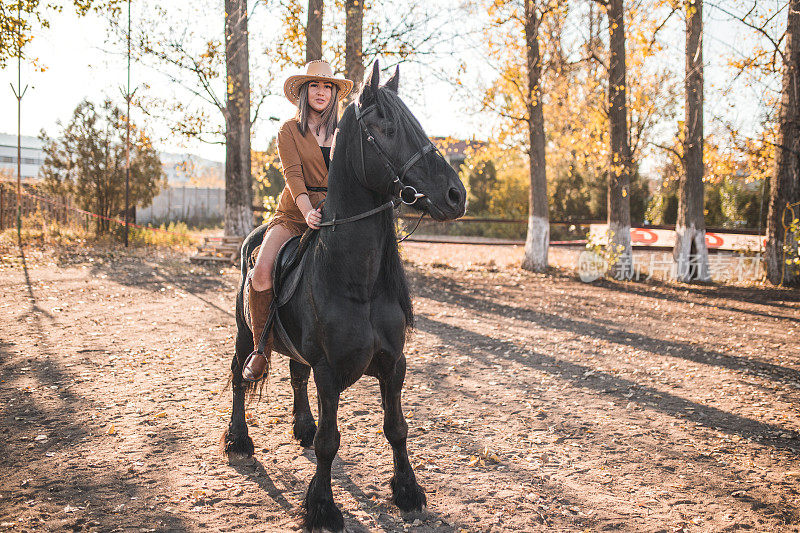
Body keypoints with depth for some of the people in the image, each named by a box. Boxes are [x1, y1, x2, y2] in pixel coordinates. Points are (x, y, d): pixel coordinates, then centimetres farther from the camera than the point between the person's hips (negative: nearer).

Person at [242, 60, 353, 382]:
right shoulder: (289, 131, 4)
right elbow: (293, 175, -10)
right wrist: (308, 212, -27)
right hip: (295, 214, -2)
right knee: (261, 271, -26)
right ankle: (262, 348, -8)